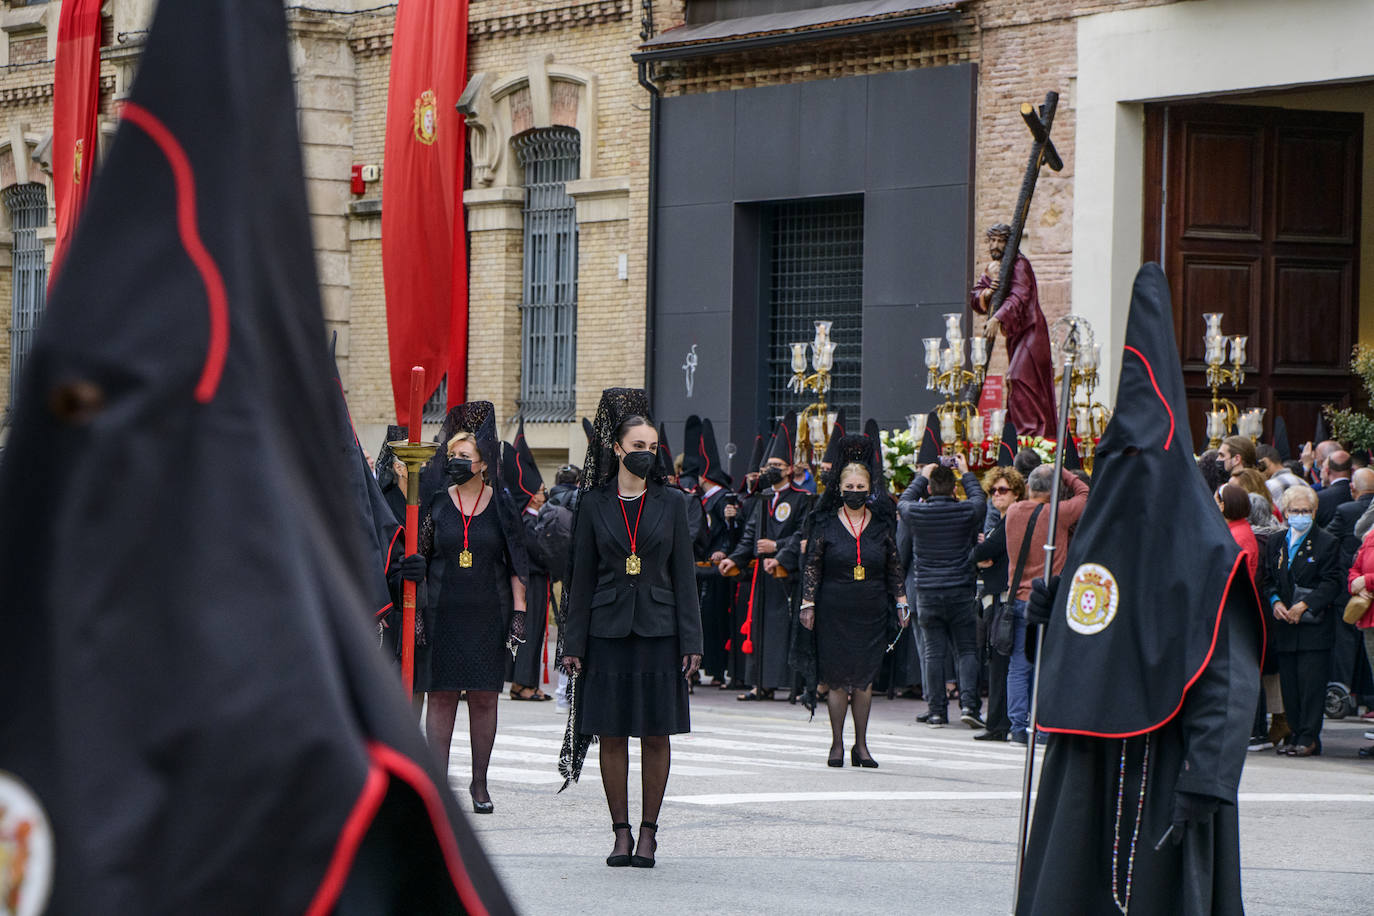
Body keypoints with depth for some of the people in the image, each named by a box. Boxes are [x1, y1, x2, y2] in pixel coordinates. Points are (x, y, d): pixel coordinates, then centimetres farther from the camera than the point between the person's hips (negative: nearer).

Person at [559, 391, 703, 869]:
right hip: (609, 629, 0)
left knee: (656, 734, 1)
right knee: (612, 734, 1)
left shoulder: (670, 503, 4)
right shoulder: (594, 505, 4)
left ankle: (648, 830, 8)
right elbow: (582, 577, 6)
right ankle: (621, 831, 9)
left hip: (657, 631, 0)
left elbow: (684, 576, 4)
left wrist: (691, 641, -3)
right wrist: (574, 644, 2)